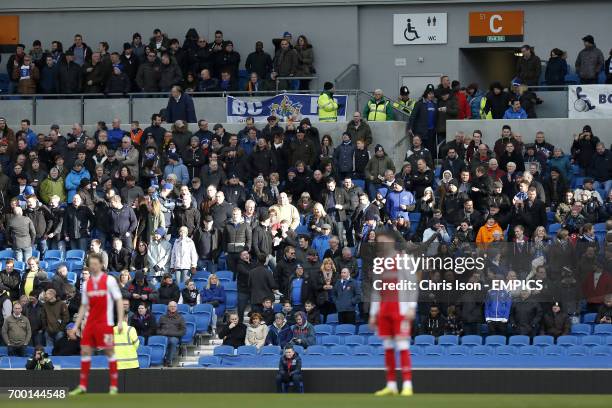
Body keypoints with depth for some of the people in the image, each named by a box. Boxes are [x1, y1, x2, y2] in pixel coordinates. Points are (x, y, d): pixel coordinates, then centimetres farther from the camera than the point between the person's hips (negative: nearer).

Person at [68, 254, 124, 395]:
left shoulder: (109, 280, -3)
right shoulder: (86, 284, 12)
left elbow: (119, 301, -5)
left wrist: (120, 321, -14)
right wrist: (75, 327, 14)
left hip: (105, 323, -5)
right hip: (90, 323, 5)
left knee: (109, 351, -3)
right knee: (85, 351, 2)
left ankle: (114, 386, 2)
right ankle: (82, 386, 7)